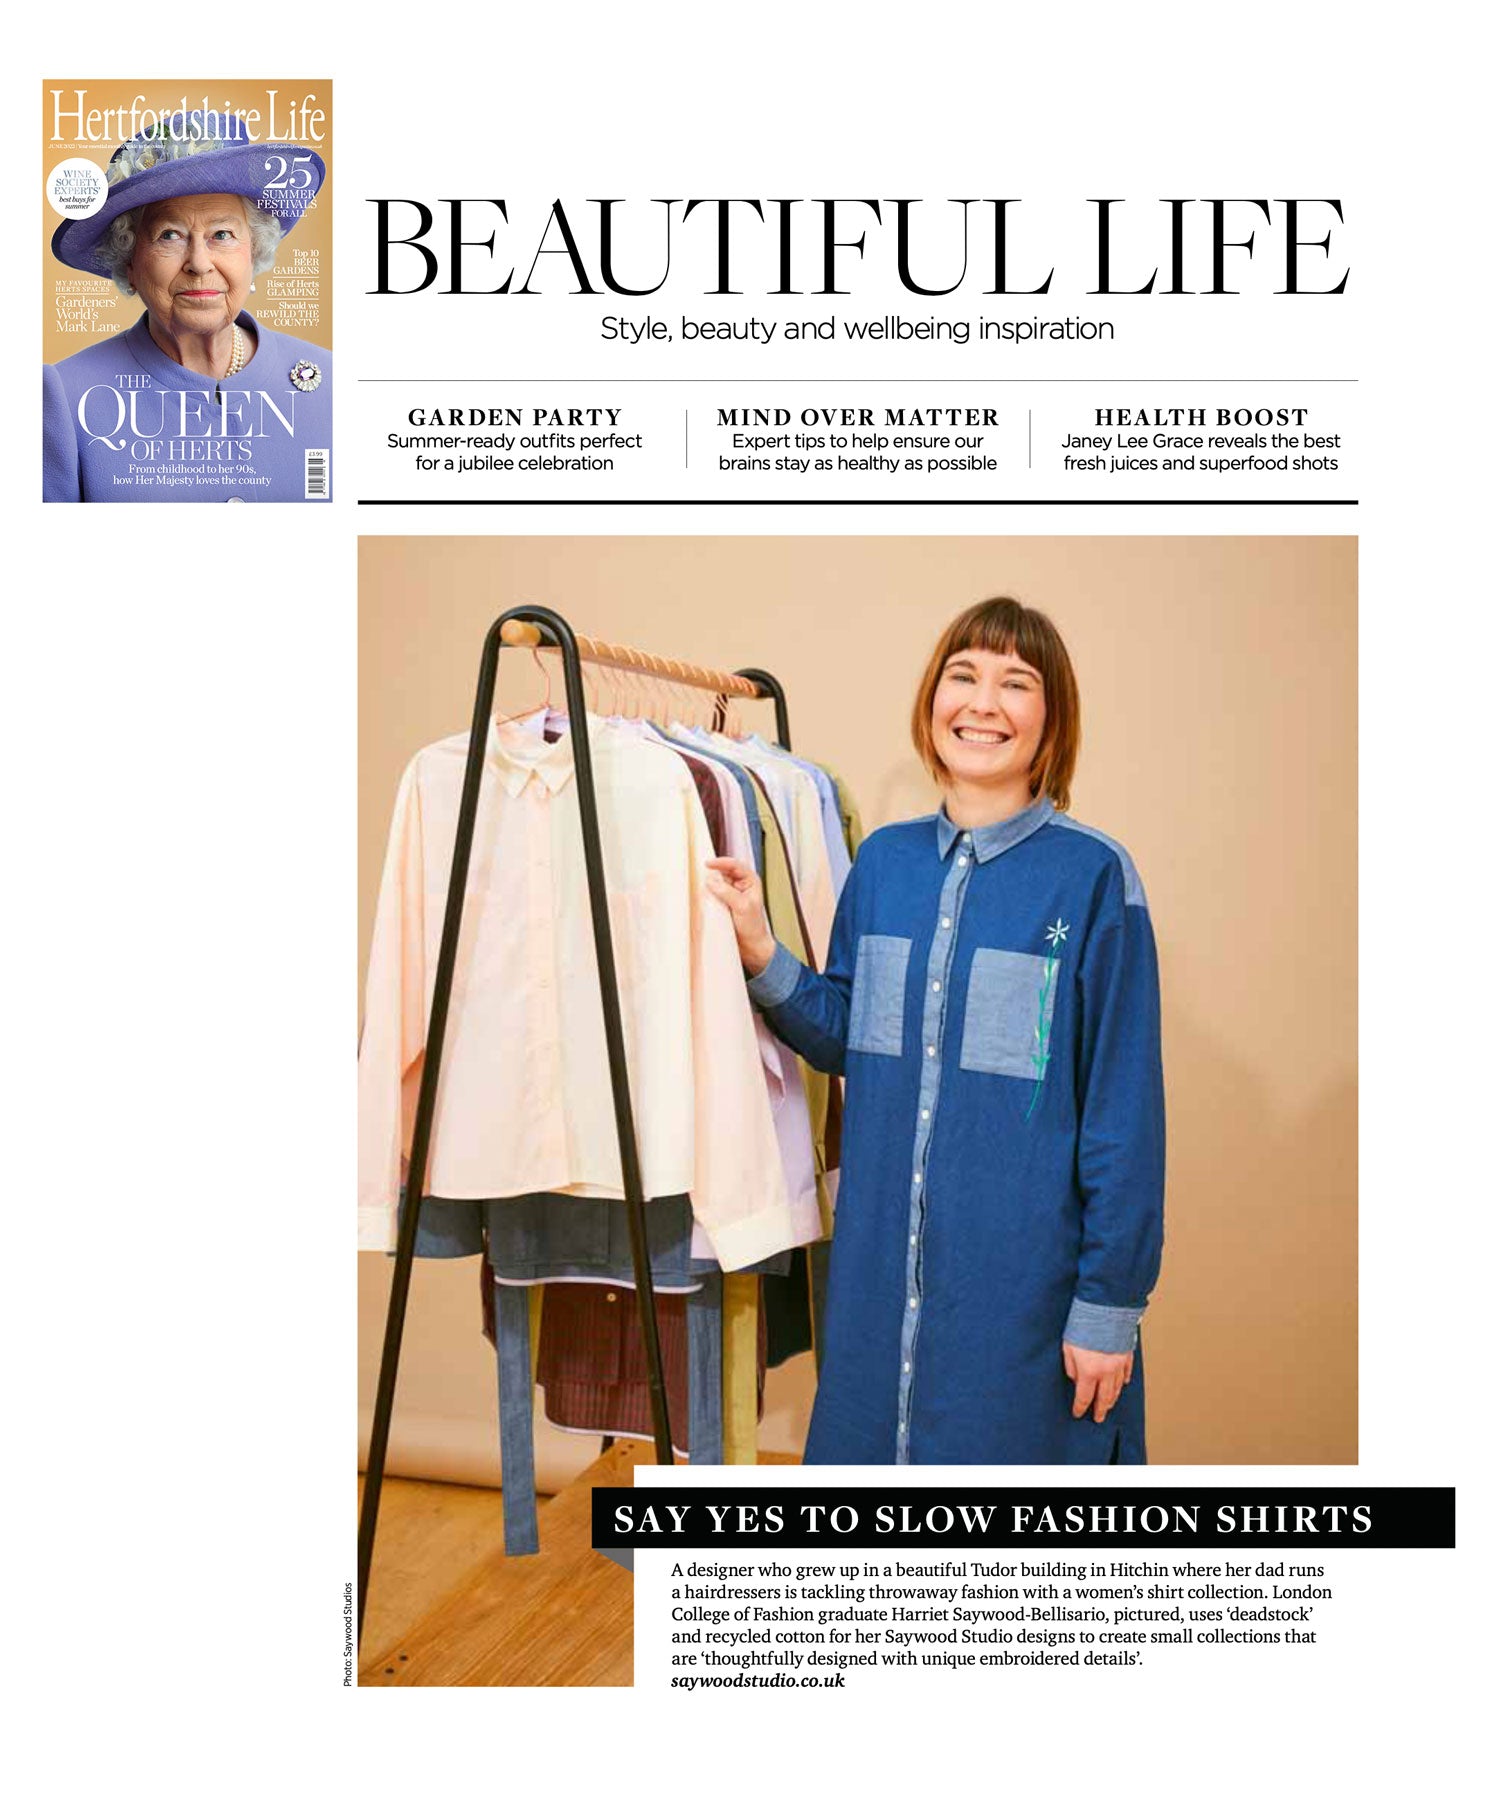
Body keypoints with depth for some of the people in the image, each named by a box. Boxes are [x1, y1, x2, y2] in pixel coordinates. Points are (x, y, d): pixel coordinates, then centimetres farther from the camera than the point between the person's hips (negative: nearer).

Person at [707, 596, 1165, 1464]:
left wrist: (1110, 1303, -9)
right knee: (872, 1442, 18)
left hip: (1023, 1273, -4)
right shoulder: (884, 860, 4)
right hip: (882, 1260, 5)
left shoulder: (1093, 875, -11)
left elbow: (1124, 1102, -10)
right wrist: (761, 953, -5)